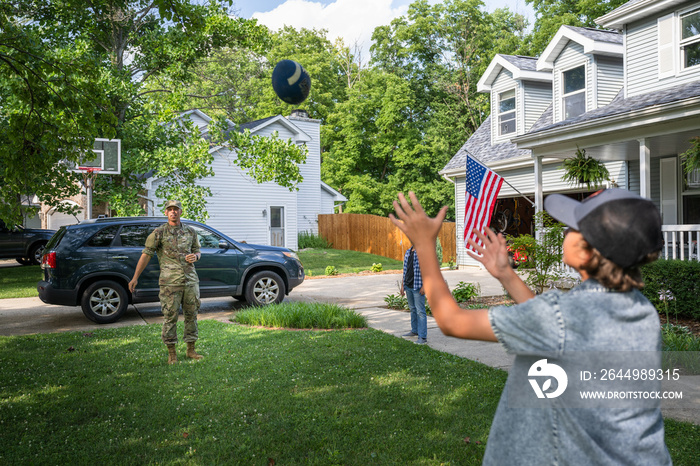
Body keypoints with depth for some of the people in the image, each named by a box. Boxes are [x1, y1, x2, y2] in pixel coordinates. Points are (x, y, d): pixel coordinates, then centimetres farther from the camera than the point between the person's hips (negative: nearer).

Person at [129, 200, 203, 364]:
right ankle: (171, 353, 10)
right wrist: (135, 277, -7)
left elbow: (197, 250, 22)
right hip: (170, 281, -4)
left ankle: (191, 350, 20)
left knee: (191, 314, 8)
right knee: (170, 316, -1)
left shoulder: (190, 232, 11)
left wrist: (195, 256, -4)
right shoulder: (159, 233, -1)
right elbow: (146, 254, -3)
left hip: (191, 280, 4)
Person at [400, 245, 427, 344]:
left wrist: (424, 286, -18)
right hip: (408, 286, 7)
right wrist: (402, 285, 15)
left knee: (420, 311, -6)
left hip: (418, 287, -7)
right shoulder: (408, 252, 13)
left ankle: (423, 337, -4)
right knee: (412, 309, 17)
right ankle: (415, 331, 30)